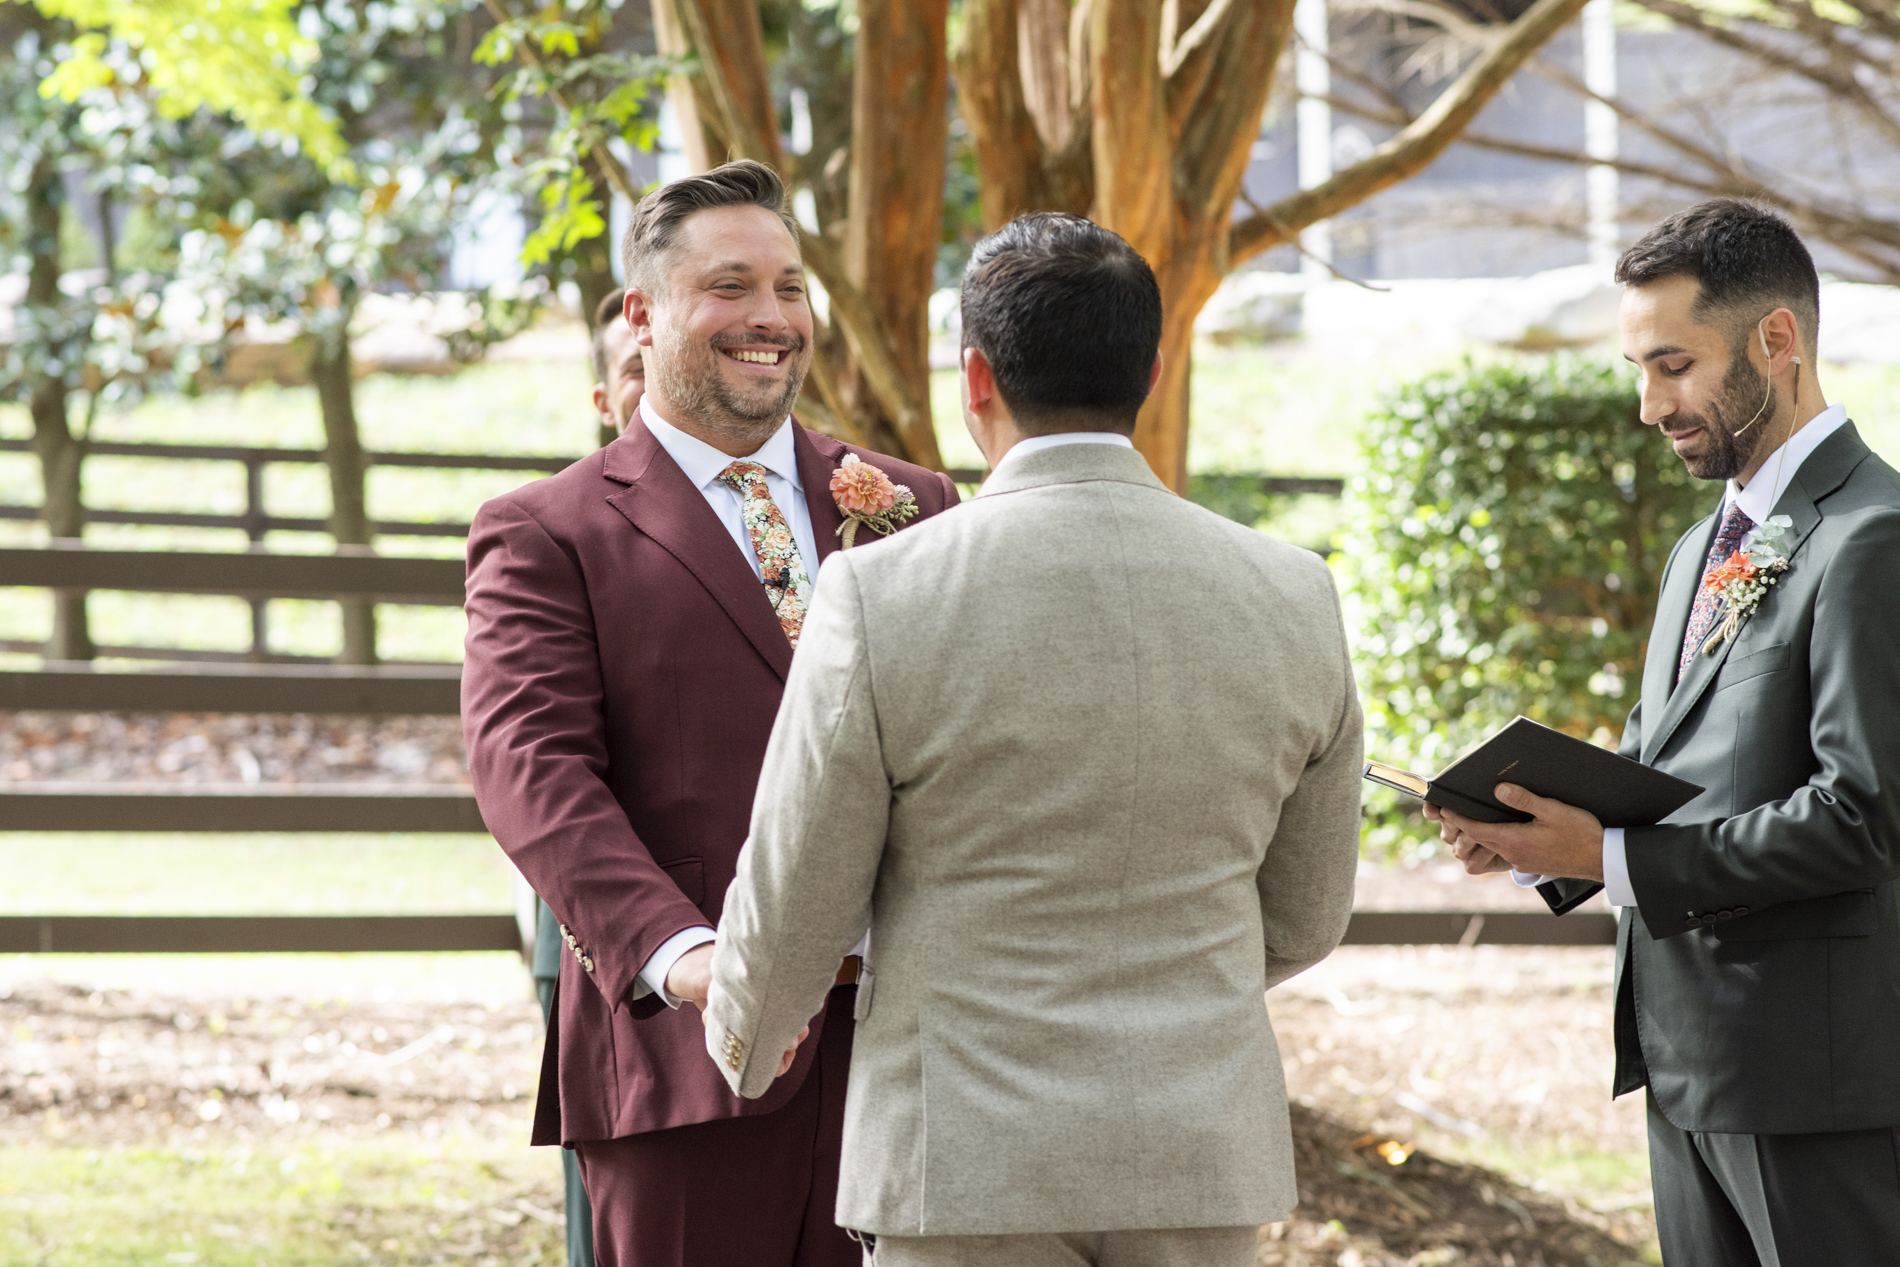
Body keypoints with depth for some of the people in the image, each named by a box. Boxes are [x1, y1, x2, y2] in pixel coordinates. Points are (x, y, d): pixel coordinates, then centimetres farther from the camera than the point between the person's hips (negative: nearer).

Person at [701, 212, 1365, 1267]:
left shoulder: (883, 598, -12)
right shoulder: (1292, 599, 0)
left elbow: (796, 910, -4)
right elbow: (1301, 921, 11)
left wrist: (743, 1042, 17)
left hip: (973, 1156, -4)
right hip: (1201, 1151, 4)